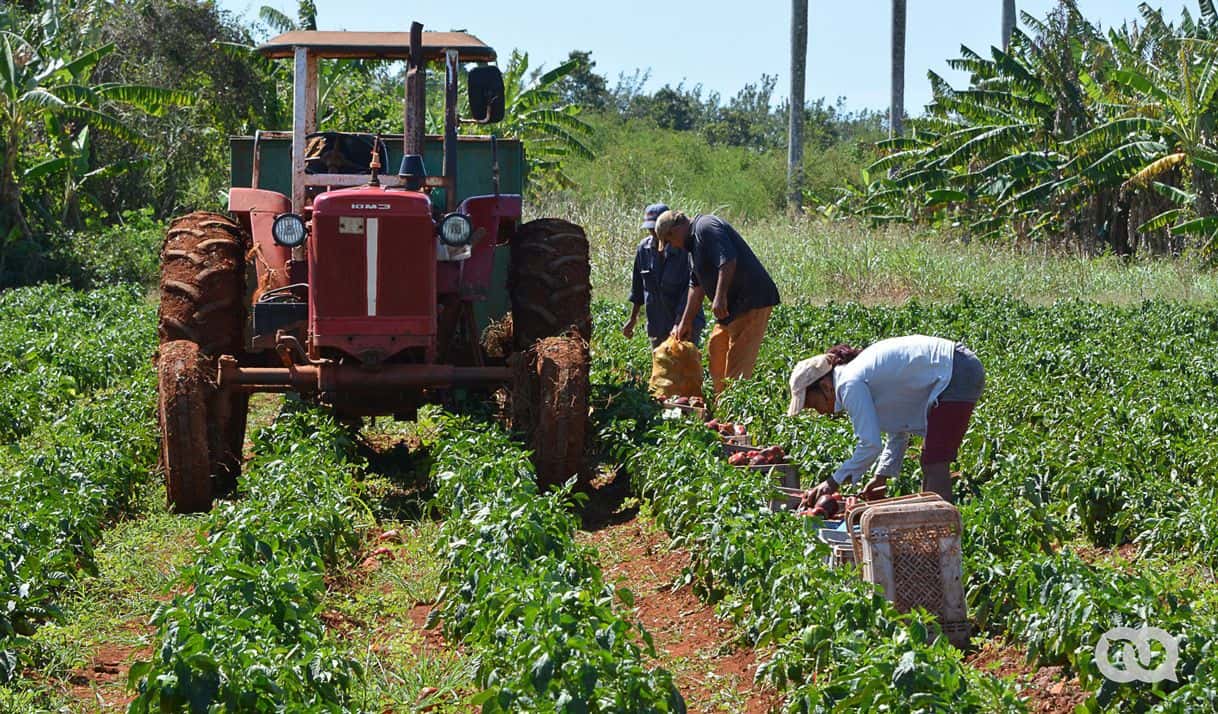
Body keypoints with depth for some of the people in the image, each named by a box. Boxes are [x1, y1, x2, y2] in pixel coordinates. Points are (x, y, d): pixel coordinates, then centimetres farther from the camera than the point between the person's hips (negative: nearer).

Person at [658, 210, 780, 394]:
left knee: (738, 362, -11)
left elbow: (728, 261, -25)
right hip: (732, 306, 11)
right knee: (715, 349, 17)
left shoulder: (705, 227, -12)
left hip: (751, 302, -11)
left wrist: (720, 297, -28)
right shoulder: (693, 243, 21)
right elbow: (696, 286, 25)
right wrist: (685, 323, 24)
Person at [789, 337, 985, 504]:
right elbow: (898, 430, 20)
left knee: (935, 464, -12)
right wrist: (882, 476, 14)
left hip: (956, 377, -10)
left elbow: (870, 444, -20)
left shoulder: (850, 384, -15)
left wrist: (833, 482, -10)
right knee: (930, 462, 16)